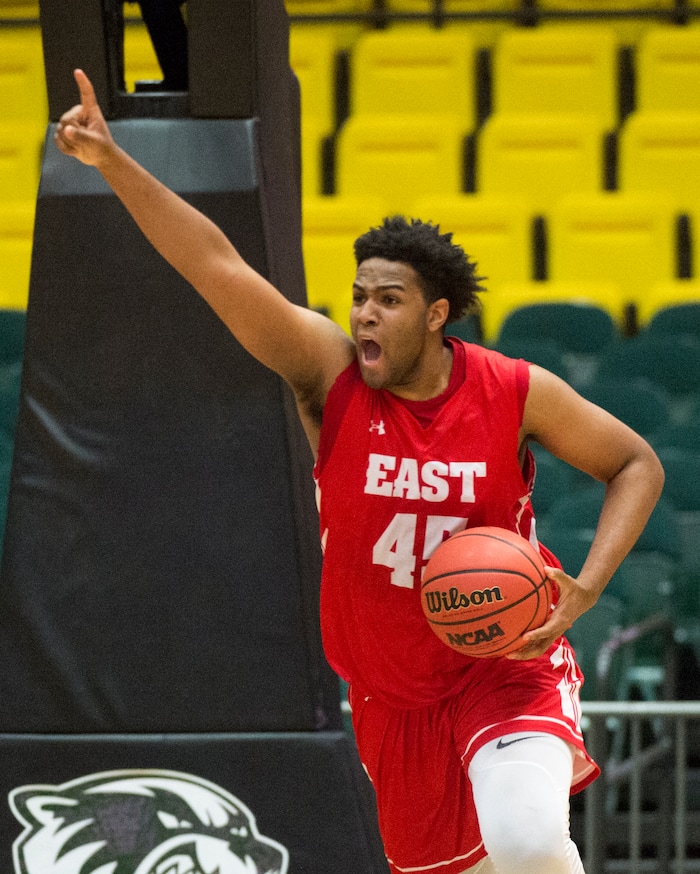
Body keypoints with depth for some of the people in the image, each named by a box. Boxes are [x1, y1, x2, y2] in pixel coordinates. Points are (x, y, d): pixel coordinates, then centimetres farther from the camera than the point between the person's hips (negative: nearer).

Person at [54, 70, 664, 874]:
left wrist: (584, 589, -13)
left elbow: (636, 464, 1)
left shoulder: (516, 393, -11)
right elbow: (218, 266, -20)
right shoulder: (329, 372, -10)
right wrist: (111, 163, -30)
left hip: (507, 671, -3)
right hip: (392, 695, 3)